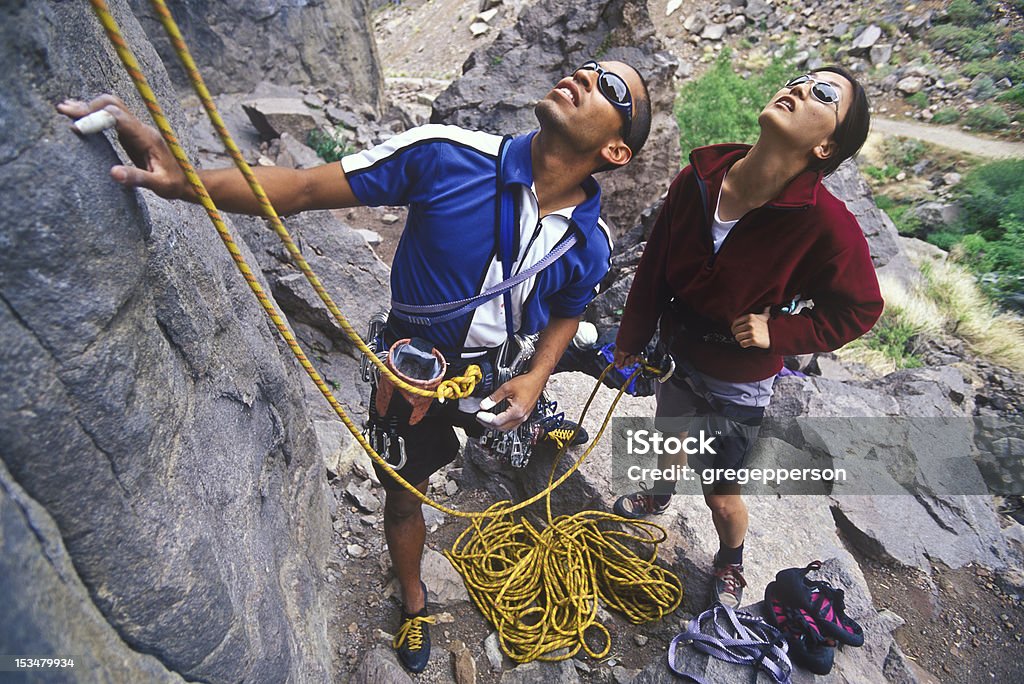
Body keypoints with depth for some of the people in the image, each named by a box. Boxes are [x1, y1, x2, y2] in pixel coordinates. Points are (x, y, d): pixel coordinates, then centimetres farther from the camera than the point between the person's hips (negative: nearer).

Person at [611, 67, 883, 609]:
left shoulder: (827, 224, -27)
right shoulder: (697, 180, -16)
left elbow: (860, 309, -9)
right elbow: (654, 267, -5)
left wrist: (778, 332, -22)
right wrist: (630, 343, 4)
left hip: (740, 382, -4)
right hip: (678, 355, 4)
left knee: (721, 495, 12)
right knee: (669, 439, 29)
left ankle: (730, 566, 48)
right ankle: (658, 496, 65)